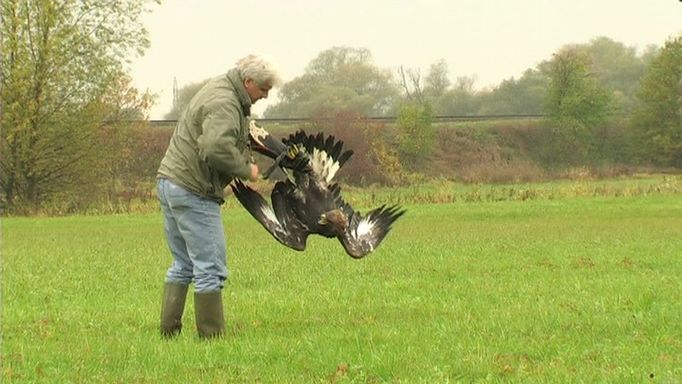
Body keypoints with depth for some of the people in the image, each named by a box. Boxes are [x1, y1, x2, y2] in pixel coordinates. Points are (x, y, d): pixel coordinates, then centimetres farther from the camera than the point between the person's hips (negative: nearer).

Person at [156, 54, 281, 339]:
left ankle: (169, 331, 17)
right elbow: (216, 148, -32)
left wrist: (248, 146, 9)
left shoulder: (219, 89, 16)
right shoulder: (224, 104, -18)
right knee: (210, 267, -5)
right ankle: (211, 335, -3)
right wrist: (246, 171, -18)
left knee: (182, 265, 16)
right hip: (192, 191, -11)